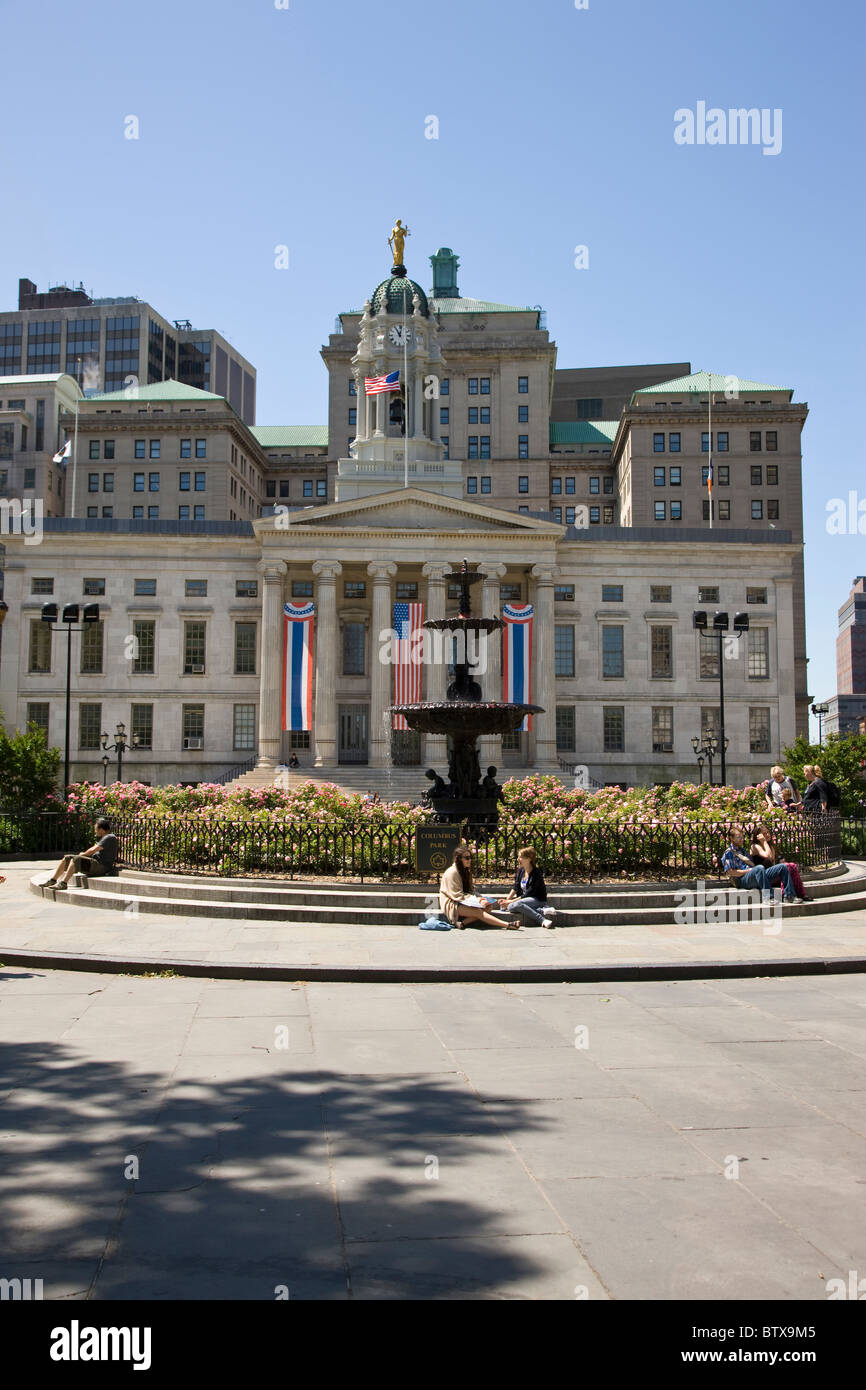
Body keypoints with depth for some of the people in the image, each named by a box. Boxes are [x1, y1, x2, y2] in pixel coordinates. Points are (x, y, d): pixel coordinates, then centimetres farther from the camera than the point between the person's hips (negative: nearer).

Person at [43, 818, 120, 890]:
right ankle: (52, 880, 4)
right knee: (66, 858, 7)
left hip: (102, 866, -11)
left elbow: (93, 850, -18)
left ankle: (63, 883, -32)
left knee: (75, 859, -29)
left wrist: (83, 854, -1)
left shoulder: (110, 838, -12)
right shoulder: (104, 838, 22)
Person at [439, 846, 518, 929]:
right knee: (478, 911, -29)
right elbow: (457, 895, -16)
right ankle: (508, 925, -40)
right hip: (451, 904, -9)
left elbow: (470, 890, 17)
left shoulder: (466, 871, 17)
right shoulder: (452, 872, -13)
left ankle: (463, 922, -31)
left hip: (464, 903, 9)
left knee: (487, 907, -14)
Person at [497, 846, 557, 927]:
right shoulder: (520, 870, 6)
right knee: (510, 907, -25)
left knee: (516, 905, -34)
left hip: (538, 900, -7)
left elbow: (528, 894, -17)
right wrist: (507, 900, -3)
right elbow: (515, 888, 13)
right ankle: (542, 911, -25)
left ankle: (543, 920, -34)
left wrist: (511, 901, -17)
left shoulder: (536, 874, -17)